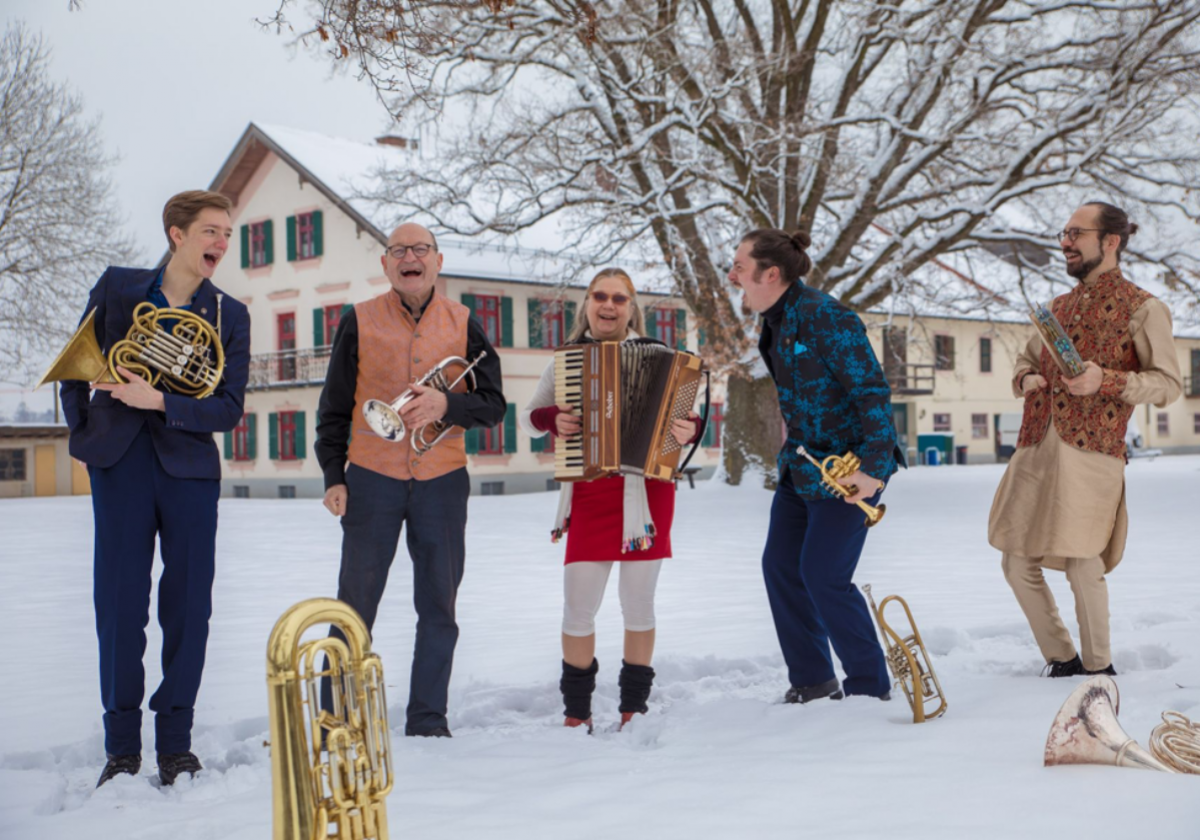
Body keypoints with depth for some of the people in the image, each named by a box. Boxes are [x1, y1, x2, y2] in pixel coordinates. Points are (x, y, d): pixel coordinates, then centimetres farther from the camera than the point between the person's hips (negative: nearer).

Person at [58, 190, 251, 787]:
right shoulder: (117, 288, 6)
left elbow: (228, 410, -3)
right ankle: (122, 747, 11)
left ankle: (175, 742, 13)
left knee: (189, 604, 0)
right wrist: (83, 434, 7)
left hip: (189, 465, 0)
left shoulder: (229, 317, 5)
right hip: (120, 463, 0)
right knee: (119, 602, 0)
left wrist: (160, 401, -15)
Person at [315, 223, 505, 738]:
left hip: (442, 482, 2)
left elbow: (493, 404, 3)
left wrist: (446, 405, -16)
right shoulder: (359, 323, 3)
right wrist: (333, 476, -3)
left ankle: (428, 720, 19)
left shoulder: (463, 324, 6)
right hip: (372, 479, -1)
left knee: (438, 608, 7)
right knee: (355, 604, 2)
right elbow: (334, 409, 6)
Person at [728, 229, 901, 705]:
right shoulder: (776, 322, 7)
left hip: (847, 467, -10)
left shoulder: (825, 318, -21)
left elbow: (873, 392, -22)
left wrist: (875, 468, -26)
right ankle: (812, 683, 22)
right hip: (801, 464, 10)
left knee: (823, 575, -9)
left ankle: (870, 687, 8)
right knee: (780, 566, 9)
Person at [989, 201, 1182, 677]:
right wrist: (1026, 379, 7)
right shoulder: (1058, 308, 20)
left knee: (1081, 562, -9)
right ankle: (1061, 658, 22)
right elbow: (1026, 360, 31)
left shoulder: (1141, 308, 2)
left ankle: (1098, 667, 12)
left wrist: (1106, 380, -17)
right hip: (1036, 451, 6)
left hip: (1091, 451, -6)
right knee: (1017, 562, 6)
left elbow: (1169, 384, -2)